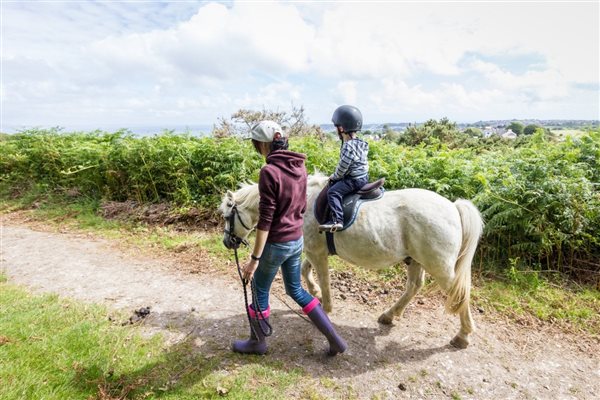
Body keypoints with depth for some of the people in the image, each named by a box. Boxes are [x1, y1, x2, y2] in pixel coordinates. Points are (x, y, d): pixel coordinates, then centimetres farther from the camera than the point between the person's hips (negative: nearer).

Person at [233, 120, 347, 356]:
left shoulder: (269, 172, -21)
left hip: (276, 244, -7)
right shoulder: (299, 167, 2)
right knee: (296, 290, 23)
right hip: (297, 240, 7)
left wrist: (254, 258, -15)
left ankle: (258, 342, 39)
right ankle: (335, 339, 25)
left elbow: (265, 220, -21)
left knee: (260, 291, 17)